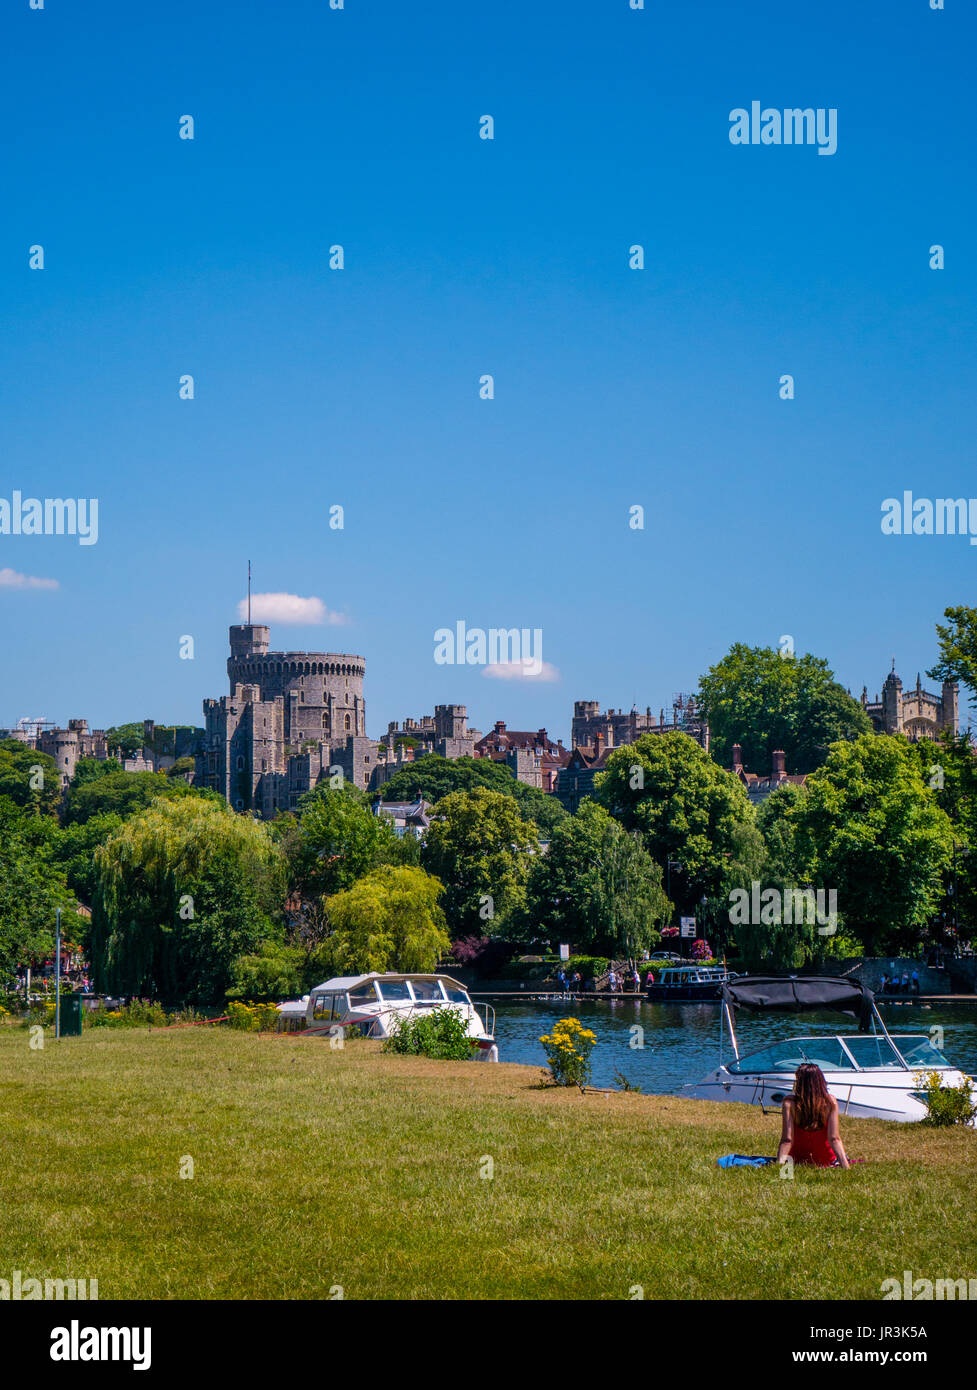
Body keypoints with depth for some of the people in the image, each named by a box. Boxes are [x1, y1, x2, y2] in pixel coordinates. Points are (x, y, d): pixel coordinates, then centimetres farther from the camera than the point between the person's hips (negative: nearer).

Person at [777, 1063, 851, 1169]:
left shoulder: (789, 1103, -20)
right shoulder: (830, 1102, -17)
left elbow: (787, 1140, -26)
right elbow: (834, 1139, -22)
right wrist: (846, 1165, -21)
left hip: (797, 1160, 1)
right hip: (826, 1162, -1)